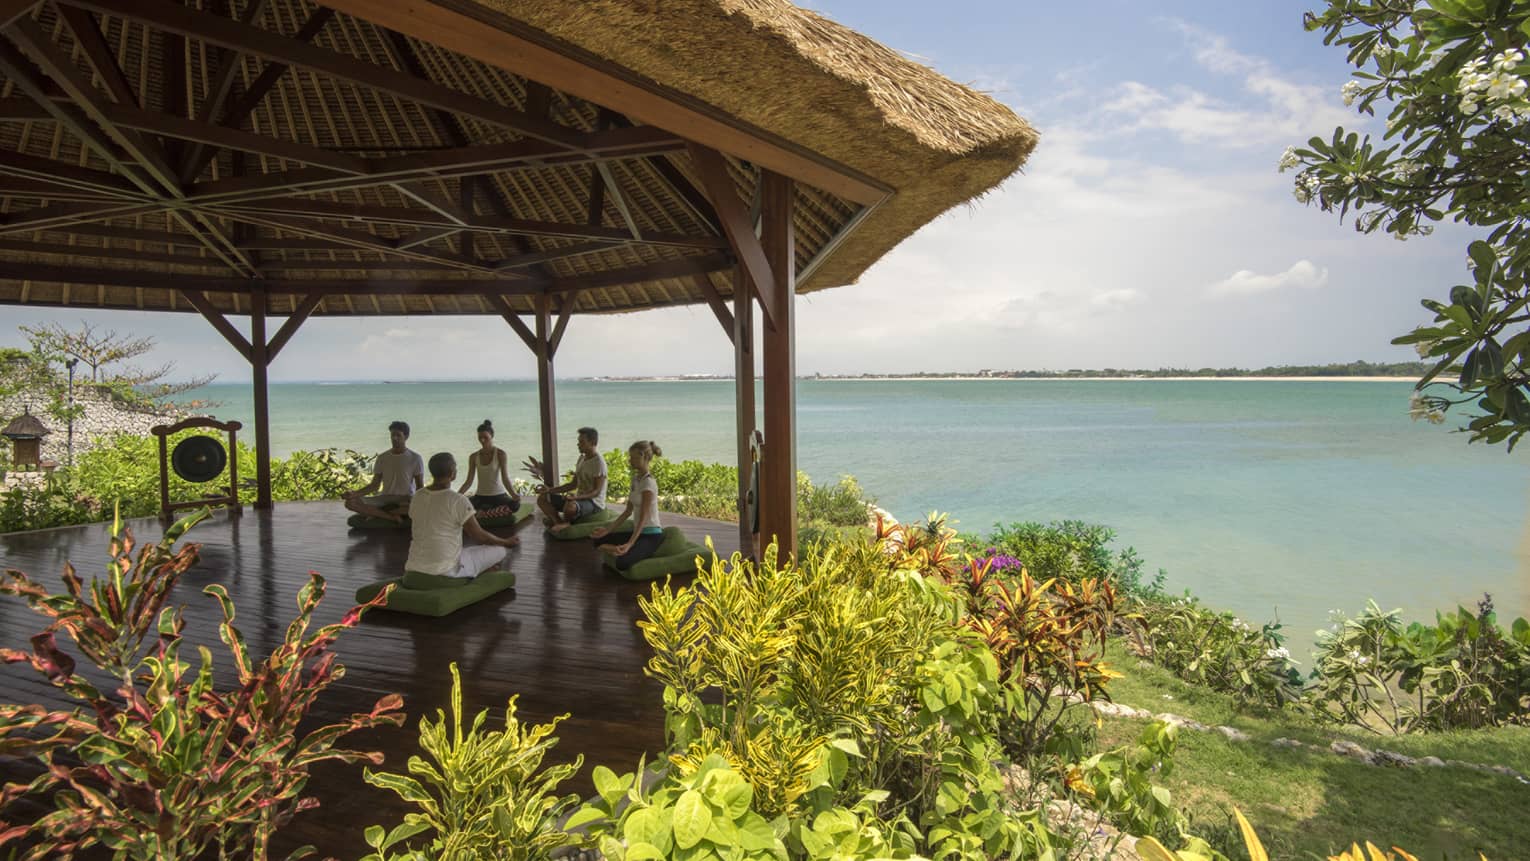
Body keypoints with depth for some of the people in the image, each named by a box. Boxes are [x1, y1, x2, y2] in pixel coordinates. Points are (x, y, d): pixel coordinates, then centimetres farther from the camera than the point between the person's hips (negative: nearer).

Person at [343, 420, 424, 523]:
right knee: (350, 502, -20)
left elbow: (420, 487, -3)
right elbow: (374, 485, 7)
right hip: (385, 498, 3)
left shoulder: (415, 458, -2)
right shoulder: (382, 458, 6)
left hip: (406, 500, -3)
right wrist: (355, 493, -11)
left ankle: (376, 513, -24)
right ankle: (392, 517, -26)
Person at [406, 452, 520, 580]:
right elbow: (479, 535, -8)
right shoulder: (458, 500, -16)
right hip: (445, 571, -7)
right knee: (499, 551, 6)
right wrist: (507, 542, 9)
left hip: (414, 569, 7)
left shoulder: (417, 497, 3)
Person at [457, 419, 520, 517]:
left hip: (498, 495, -3)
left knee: (515, 505, -37)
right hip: (480, 496, 3)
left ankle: (482, 513, -21)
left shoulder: (500, 454, -7)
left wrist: (514, 495, -33)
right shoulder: (473, 457, 4)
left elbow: (505, 479, -14)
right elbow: (469, 481, 4)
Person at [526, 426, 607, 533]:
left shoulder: (599, 462, -17)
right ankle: (559, 523, -17)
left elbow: (597, 492, -21)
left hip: (594, 502, -9)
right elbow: (573, 484, 13)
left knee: (570, 506, -41)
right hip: (579, 499, 9)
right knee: (542, 498, 2)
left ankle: (564, 522, -7)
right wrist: (550, 490, 4)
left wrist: (576, 497, -35)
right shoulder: (582, 458, 10)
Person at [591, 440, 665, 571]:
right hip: (638, 530, 9)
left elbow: (643, 517, -23)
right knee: (598, 541, 2)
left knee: (622, 563, -29)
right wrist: (608, 529, 7)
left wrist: (630, 544, -30)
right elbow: (628, 511, 12)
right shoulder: (635, 478, 8)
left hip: (651, 535, -9)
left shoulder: (648, 482, -18)